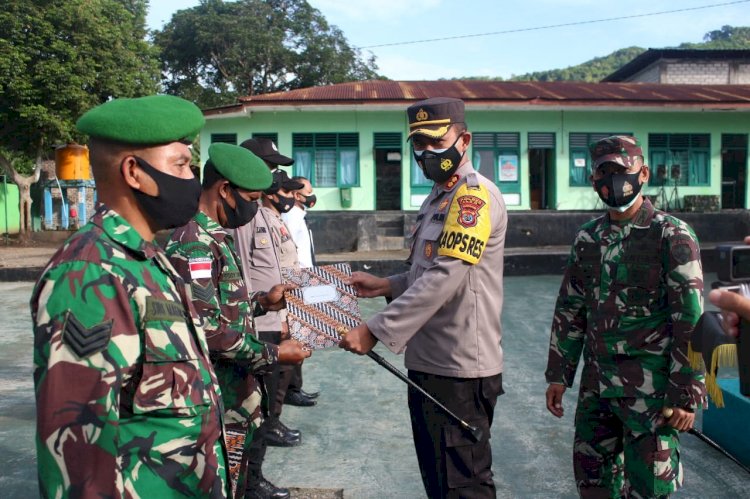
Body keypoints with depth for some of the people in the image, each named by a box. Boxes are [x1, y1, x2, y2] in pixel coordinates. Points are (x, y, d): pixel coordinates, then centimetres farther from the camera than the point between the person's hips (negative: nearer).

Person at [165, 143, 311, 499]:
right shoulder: (192, 243, -22)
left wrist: (262, 302, 6)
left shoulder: (213, 236, 10)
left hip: (236, 384, 10)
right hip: (217, 395, -9)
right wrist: (275, 354, -19)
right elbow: (209, 330, -26)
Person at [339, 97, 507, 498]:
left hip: (460, 369, -9)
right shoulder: (437, 197, 17)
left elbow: (445, 277, -24)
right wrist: (387, 286, 7)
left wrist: (375, 331, -25)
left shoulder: (475, 194, -14)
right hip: (427, 362, 9)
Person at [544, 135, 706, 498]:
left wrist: (687, 393, -12)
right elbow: (569, 310, 13)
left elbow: (691, 321, -10)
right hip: (596, 383, 6)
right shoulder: (587, 238, 8)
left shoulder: (671, 236, -8)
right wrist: (558, 374, 12)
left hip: (651, 387, -5)